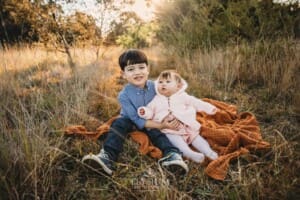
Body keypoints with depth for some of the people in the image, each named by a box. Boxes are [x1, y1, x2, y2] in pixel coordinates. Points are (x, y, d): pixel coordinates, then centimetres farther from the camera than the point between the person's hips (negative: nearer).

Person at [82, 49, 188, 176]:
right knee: (119, 123, -28)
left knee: (154, 131, -29)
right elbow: (137, 120, -25)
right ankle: (107, 155, -37)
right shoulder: (124, 95, -23)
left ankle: (171, 154, -41)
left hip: (153, 120, 1)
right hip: (131, 121, -1)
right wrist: (161, 125, -34)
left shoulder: (154, 87, -15)